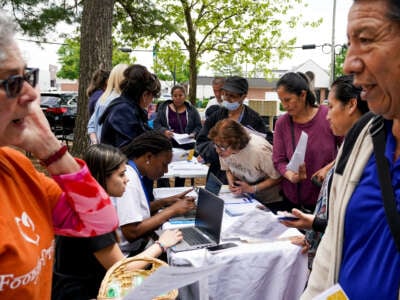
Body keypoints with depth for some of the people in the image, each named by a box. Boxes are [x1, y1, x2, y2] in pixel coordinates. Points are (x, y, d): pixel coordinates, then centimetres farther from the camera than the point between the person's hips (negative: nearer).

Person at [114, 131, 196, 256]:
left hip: (134, 249, 9)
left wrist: (165, 202, 2)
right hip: (126, 255, -9)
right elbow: (131, 233, -25)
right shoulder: (128, 178, -20)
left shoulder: (132, 172, 7)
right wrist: (172, 211, -17)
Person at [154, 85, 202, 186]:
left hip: (186, 147, 1)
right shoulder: (163, 107, 5)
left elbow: (198, 126, 9)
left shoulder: (192, 110, 7)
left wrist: (194, 134, -11)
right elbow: (156, 124, 2)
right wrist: (164, 131, -16)